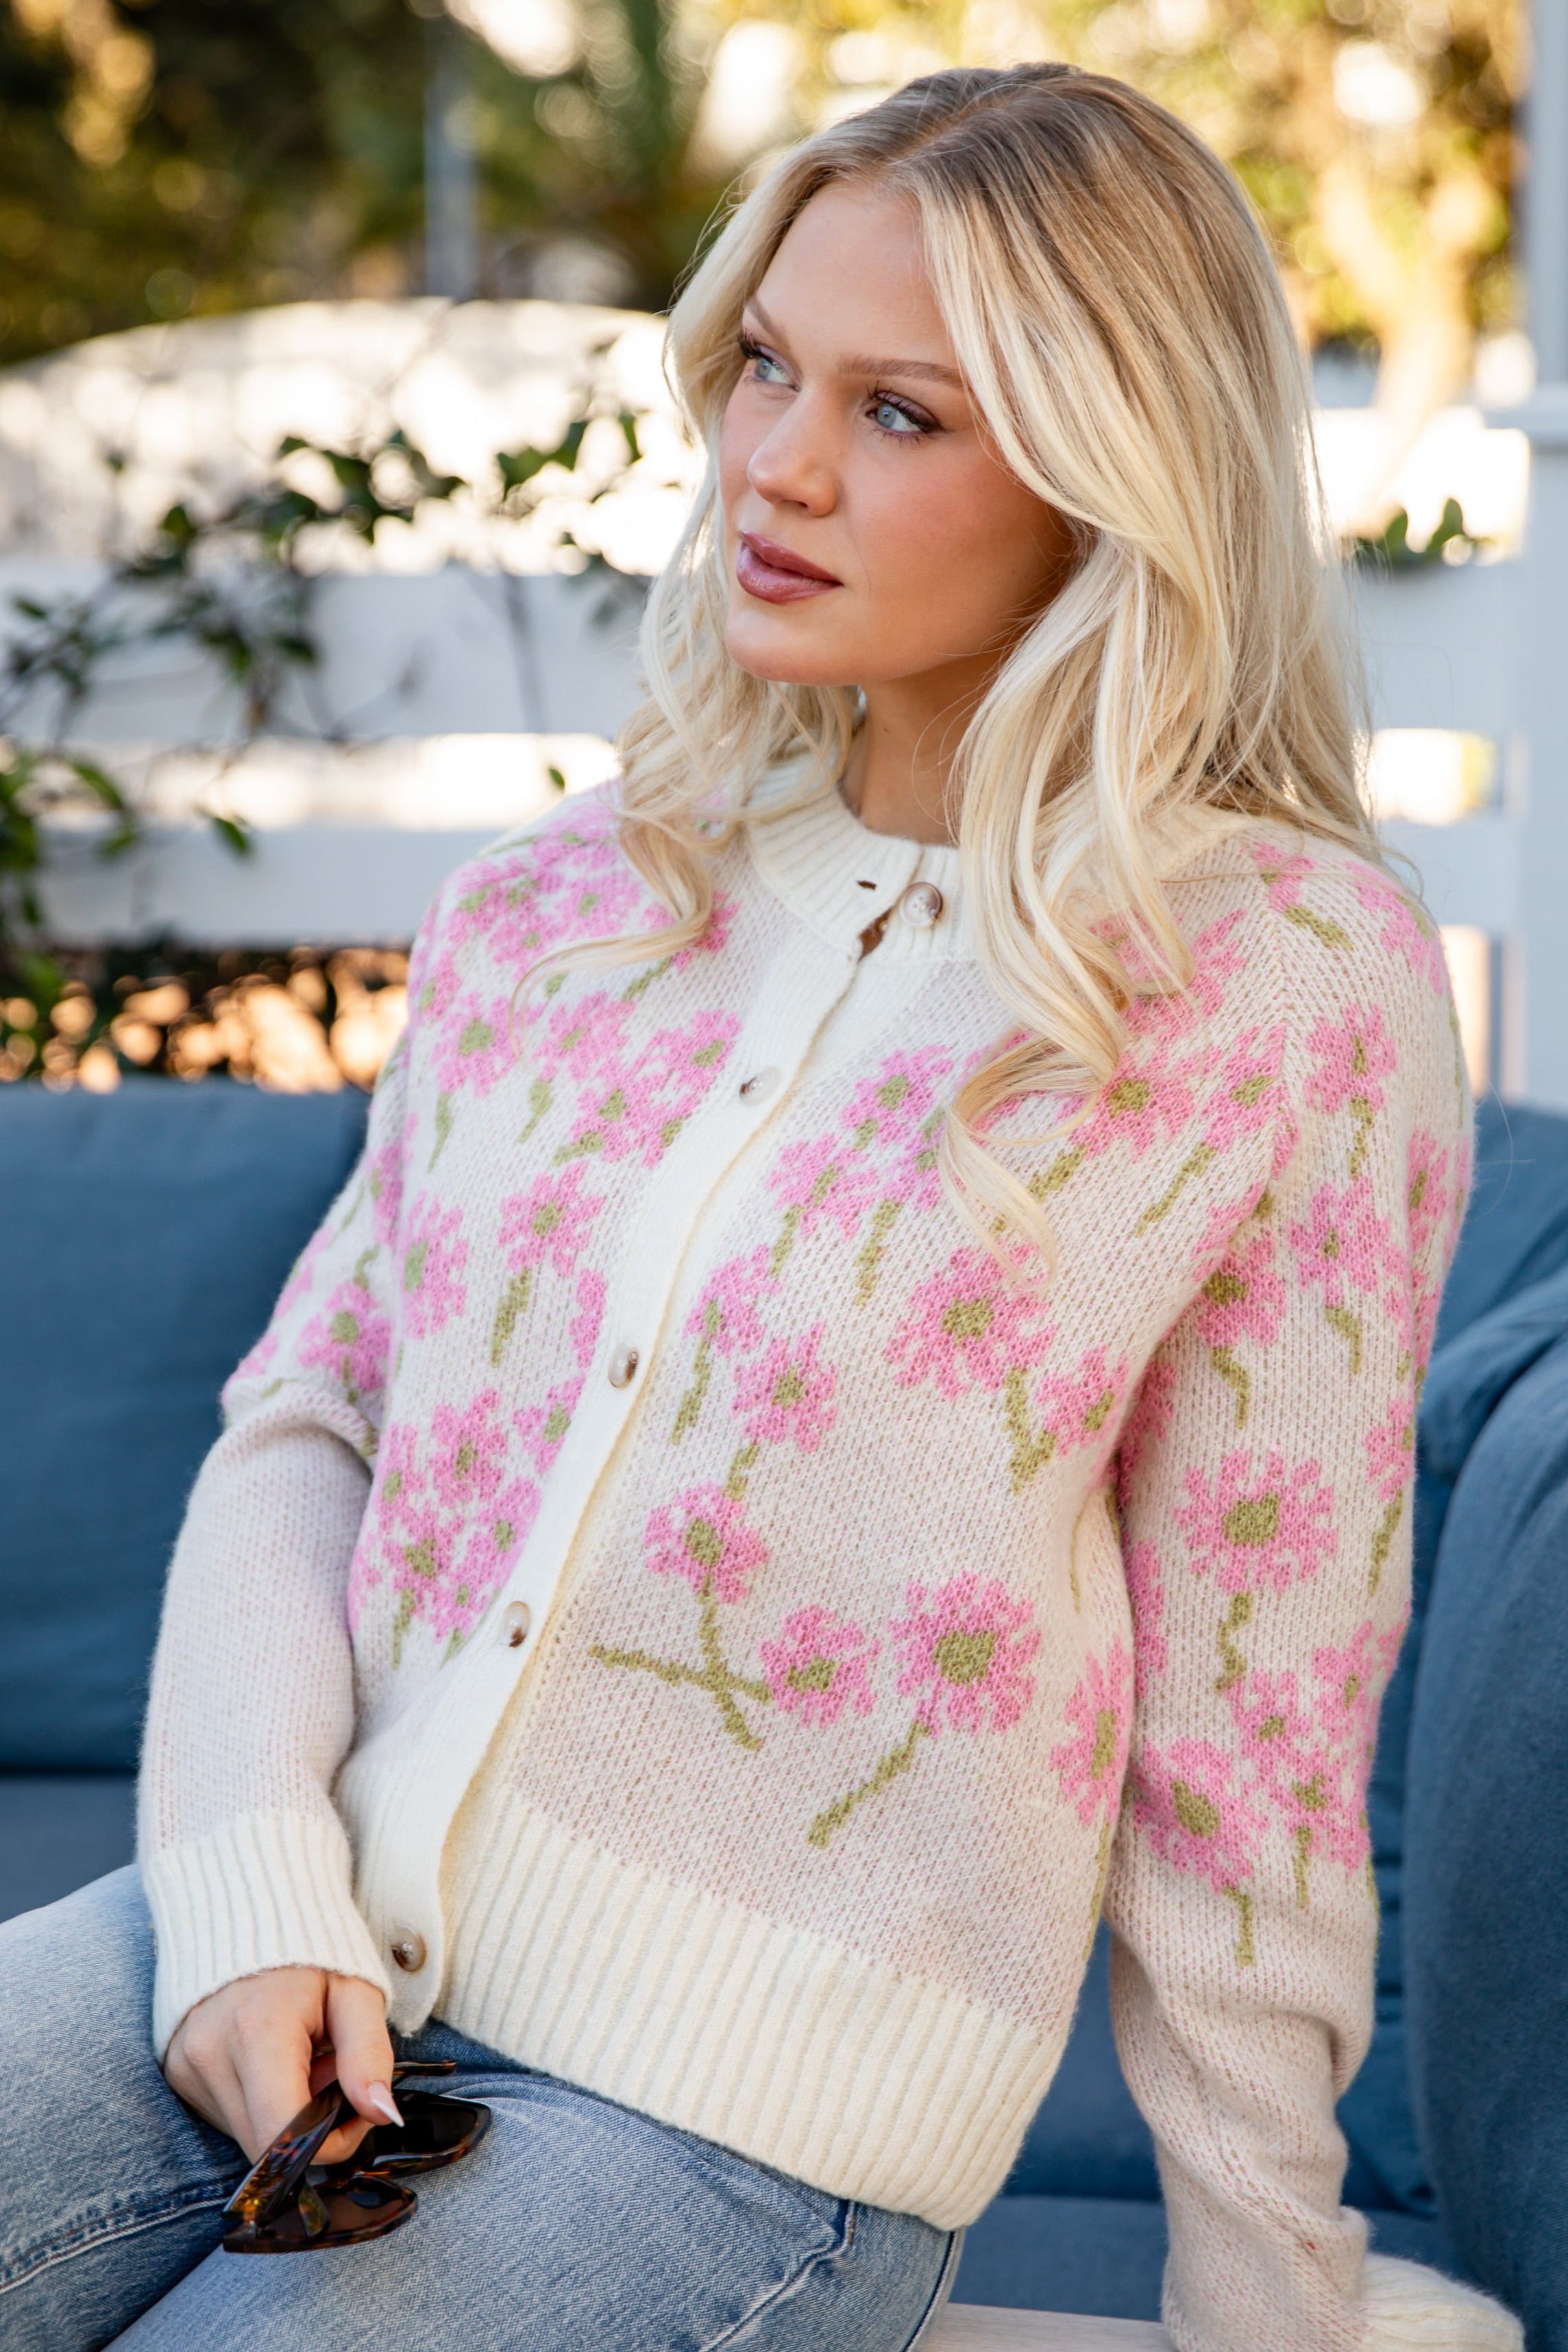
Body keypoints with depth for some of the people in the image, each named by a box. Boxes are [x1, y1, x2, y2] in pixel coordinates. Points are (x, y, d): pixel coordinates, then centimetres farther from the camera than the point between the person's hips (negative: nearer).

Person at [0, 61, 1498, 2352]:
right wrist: (252, 1888, -6)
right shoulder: (570, 895, 9)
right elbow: (304, 1420, 10)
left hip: (741, 2125, -4)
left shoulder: (1298, 986, -6)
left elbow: (1247, 1734, -3)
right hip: (306, 1948, 4)